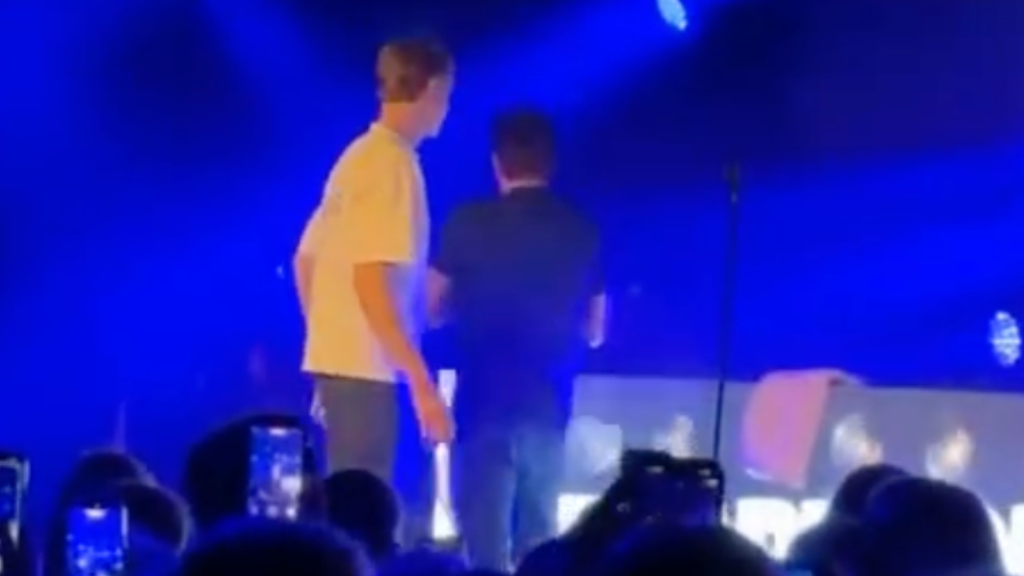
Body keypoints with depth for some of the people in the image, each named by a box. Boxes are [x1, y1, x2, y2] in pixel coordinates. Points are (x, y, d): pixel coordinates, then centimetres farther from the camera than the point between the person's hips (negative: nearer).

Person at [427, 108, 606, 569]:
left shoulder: (471, 222, -5)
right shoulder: (582, 232, 4)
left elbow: (433, 308, 2)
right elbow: (593, 332, 11)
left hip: (486, 403, -3)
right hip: (549, 408, 3)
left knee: (486, 543, -4)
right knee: (538, 543, 13)